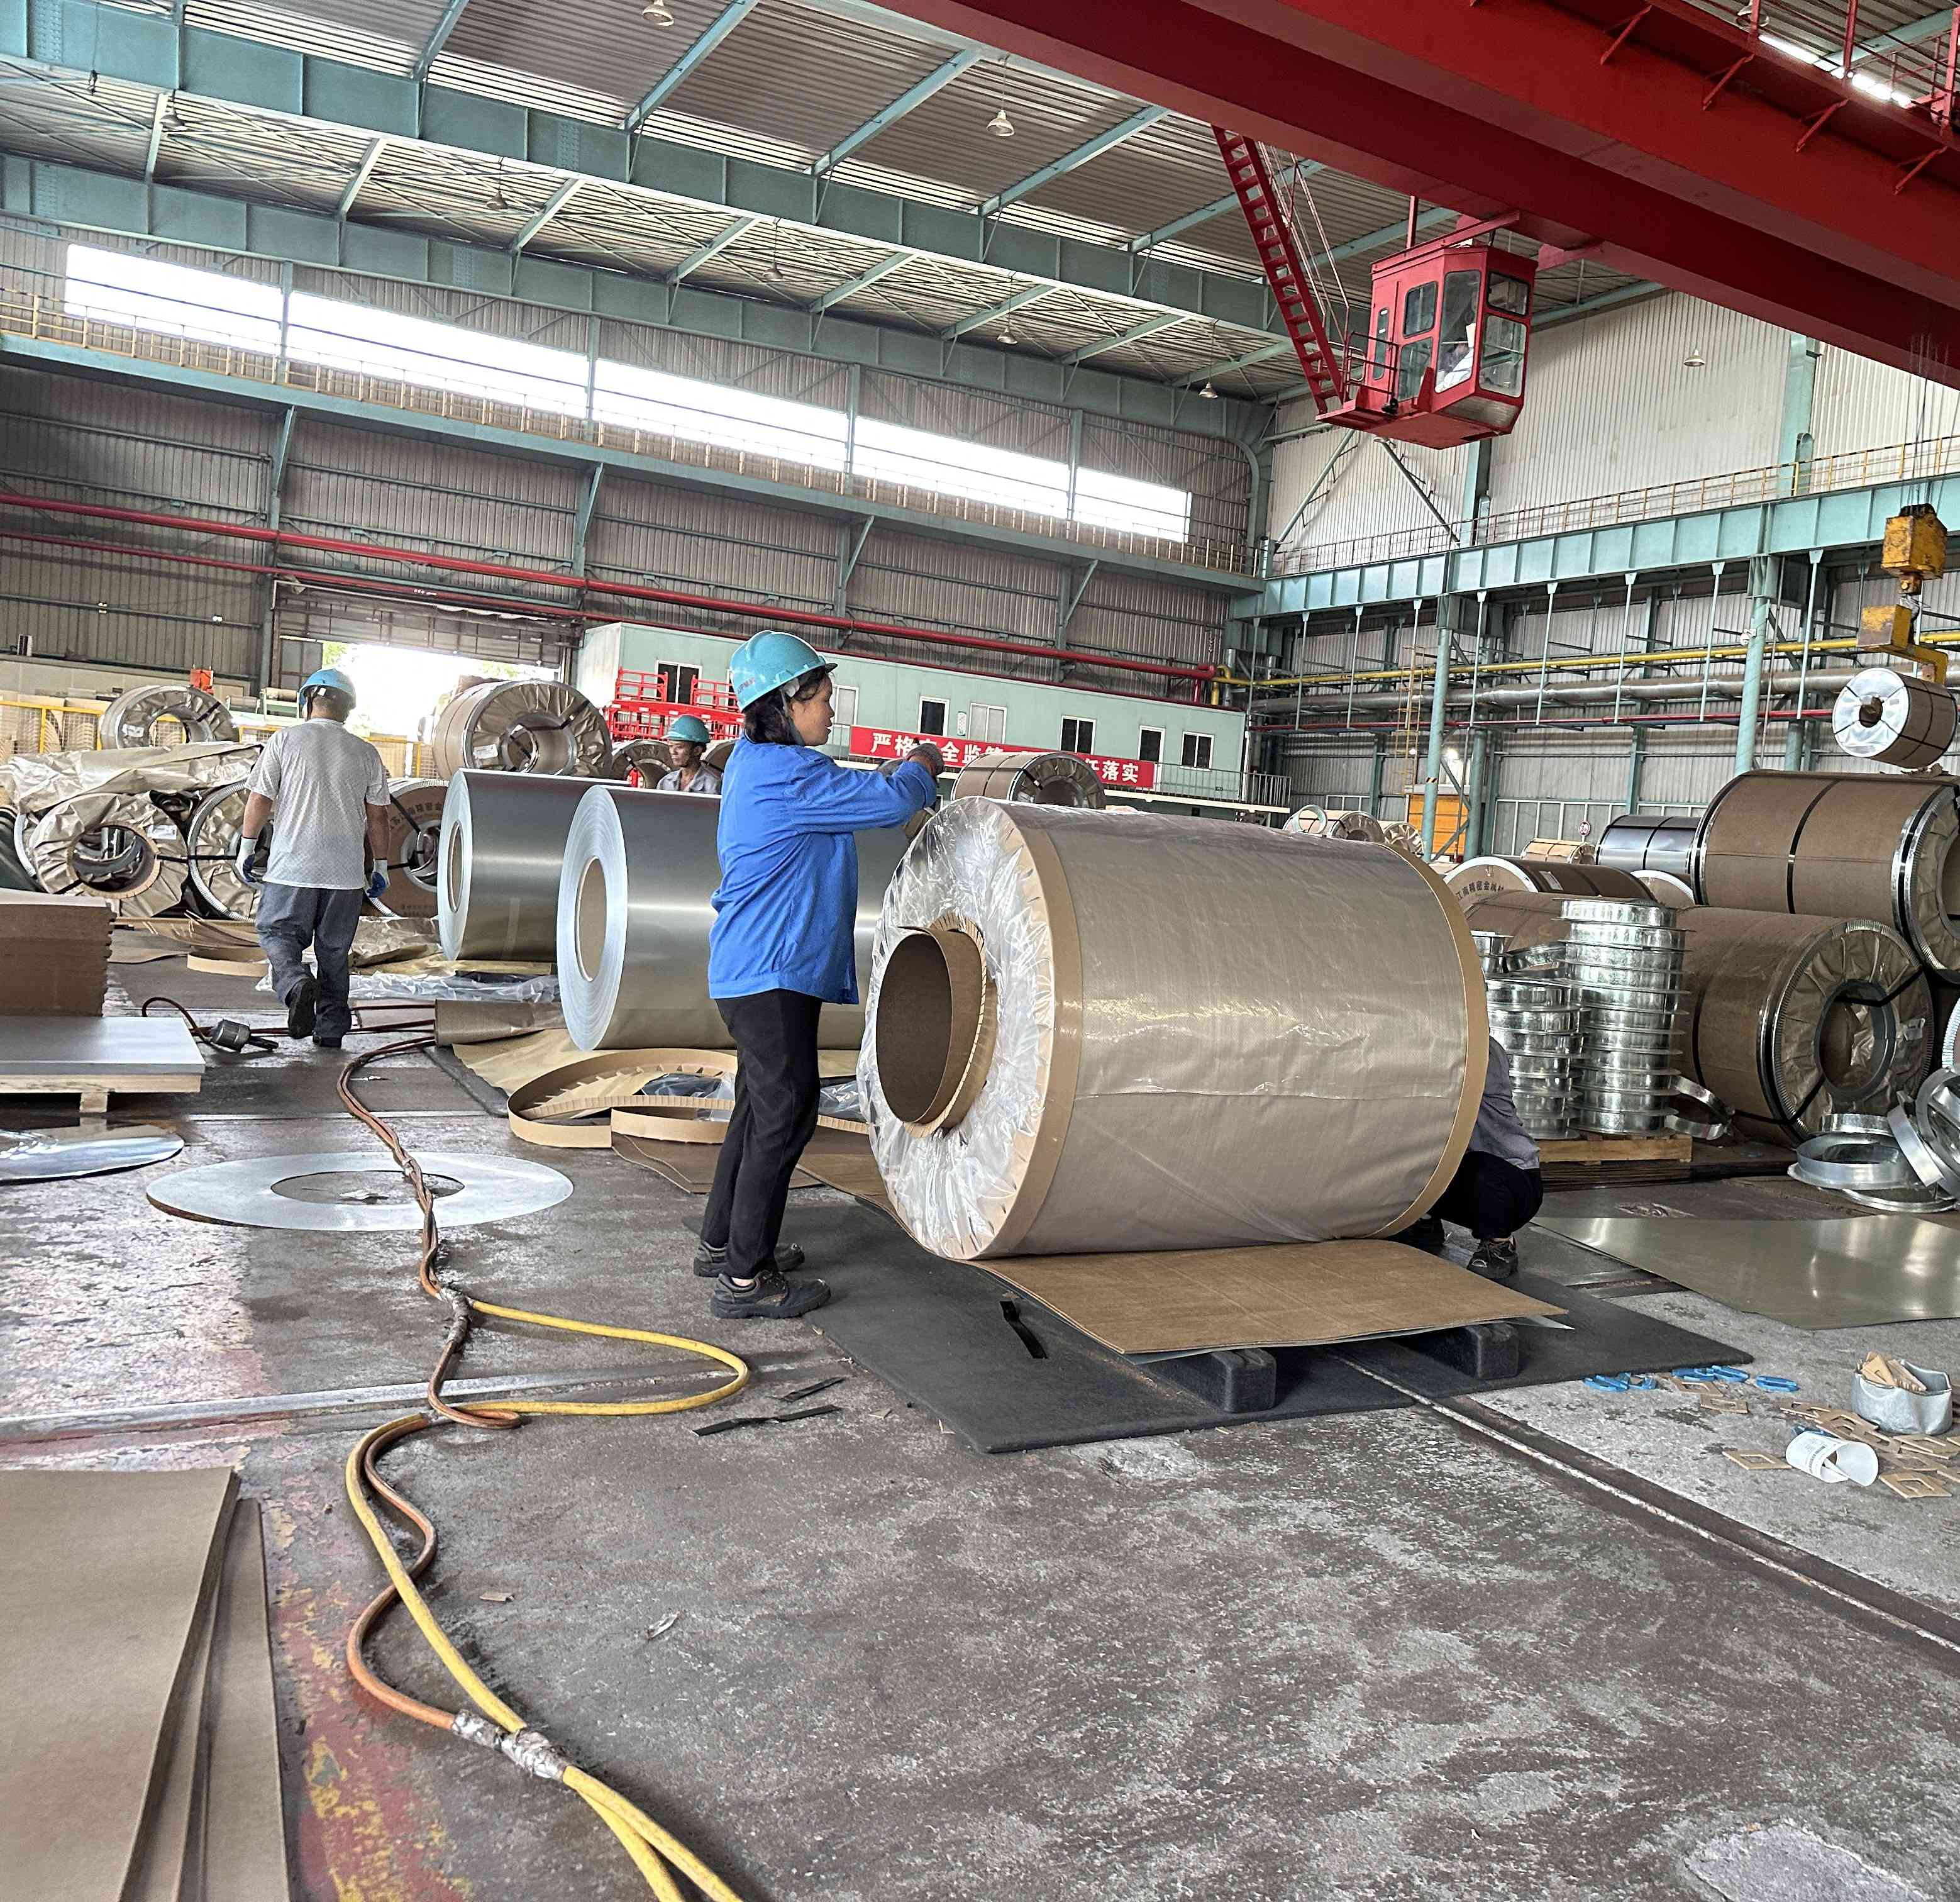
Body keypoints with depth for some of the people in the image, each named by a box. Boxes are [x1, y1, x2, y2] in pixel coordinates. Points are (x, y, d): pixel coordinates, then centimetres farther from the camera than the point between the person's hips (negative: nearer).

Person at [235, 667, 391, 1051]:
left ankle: (296, 983, -20)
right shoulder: (366, 753, 5)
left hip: (292, 867, -2)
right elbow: (377, 815, 6)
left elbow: (259, 799, -1)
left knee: (278, 933, 9)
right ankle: (331, 1028, 12)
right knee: (334, 950, 11)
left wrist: (246, 848, 9)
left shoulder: (284, 741, 0)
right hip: (346, 872, 2)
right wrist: (380, 866, 13)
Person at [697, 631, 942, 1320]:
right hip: (772, 974, -11)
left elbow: (853, 799, 23)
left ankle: (721, 1242, 30)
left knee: (760, 1108, 19)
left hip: (756, 972, 11)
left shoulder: (756, 764, 15)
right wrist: (921, 767, 2)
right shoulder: (784, 773, -17)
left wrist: (909, 777, 12)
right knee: (785, 1115, -7)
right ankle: (745, 1278, -2)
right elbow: (887, 801, -17)